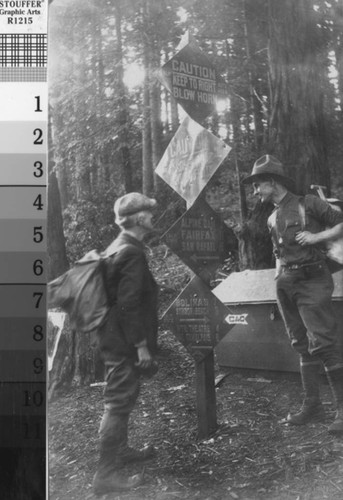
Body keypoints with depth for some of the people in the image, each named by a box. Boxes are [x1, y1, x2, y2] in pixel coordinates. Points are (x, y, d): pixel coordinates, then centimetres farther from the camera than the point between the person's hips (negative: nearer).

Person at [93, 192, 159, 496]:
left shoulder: (117, 248, 11)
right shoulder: (132, 252, -19)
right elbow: (129, 304, -24)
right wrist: (141, 345, -21)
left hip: (114, 338, 10)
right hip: (124, 342, -10)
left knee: (122, 398, 22)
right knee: (119, 403, -5)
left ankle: (121, 451, 38)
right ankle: (106, 475, 2)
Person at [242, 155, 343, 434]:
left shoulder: (308, 204, -4)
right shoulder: (272, 219, 16)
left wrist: (316, 237, -15)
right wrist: (278, 275, 15)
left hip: (312, 282, -7)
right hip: (286, 285, 7)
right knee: (302, 346, 9)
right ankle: (312, 405, 16)